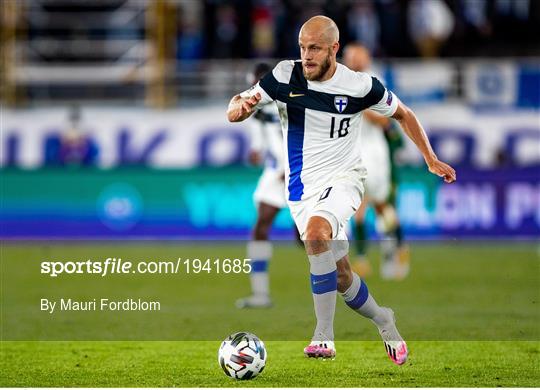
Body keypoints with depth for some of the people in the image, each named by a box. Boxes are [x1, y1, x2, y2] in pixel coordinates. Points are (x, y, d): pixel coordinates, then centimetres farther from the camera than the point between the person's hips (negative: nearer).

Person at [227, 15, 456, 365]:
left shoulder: (359, 85, -10)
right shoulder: (285, 77, -8)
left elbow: (403, 114, 7)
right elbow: (234, 112, -6)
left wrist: (431, 160, 4)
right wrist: (241, 105, -30)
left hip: (344, 179, -3)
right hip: (302, 188, 3)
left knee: (316, 232, -34)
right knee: (340, 276, 4)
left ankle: (324, 336, -30)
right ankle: (383, 320, 36)